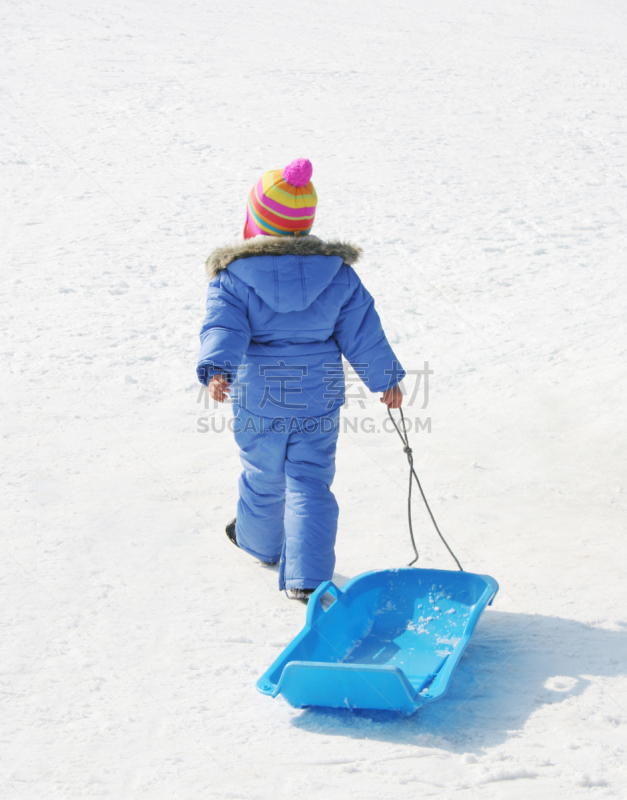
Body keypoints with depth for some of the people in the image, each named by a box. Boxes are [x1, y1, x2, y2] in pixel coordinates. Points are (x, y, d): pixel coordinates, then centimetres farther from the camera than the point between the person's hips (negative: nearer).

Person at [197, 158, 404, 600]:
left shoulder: (233, 275, -10)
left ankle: (259, 540, 47)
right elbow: (362, 332, 2)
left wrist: (216, 370, -33)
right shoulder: (337, 273, -3)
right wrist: (387, 378, 11)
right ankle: (306, 576, -4)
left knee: (263, 473, 21)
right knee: (310, 482, 4)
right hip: (319, 394, 1)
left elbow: (224, 327, -24)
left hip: (258, 394, -1)